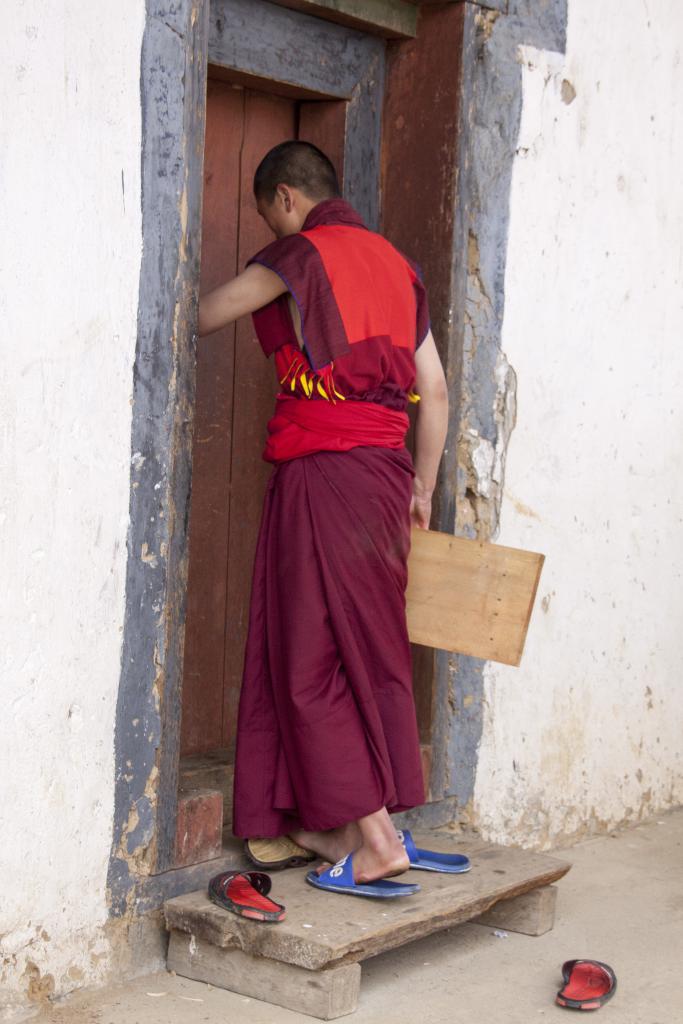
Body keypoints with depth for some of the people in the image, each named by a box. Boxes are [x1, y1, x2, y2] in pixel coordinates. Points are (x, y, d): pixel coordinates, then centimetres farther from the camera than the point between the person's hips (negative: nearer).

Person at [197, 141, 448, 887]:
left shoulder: (299, 254, -4)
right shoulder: (393, 263, 16)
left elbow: (204, 316, 3)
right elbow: (436, 392, 14)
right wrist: (422, 489, 19)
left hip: (322, 472, -7)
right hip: (386, 472, 8)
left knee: (312, 656, -2)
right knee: (369, 648, 11)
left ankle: (373, 834, -4)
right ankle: (340, 822, 18)